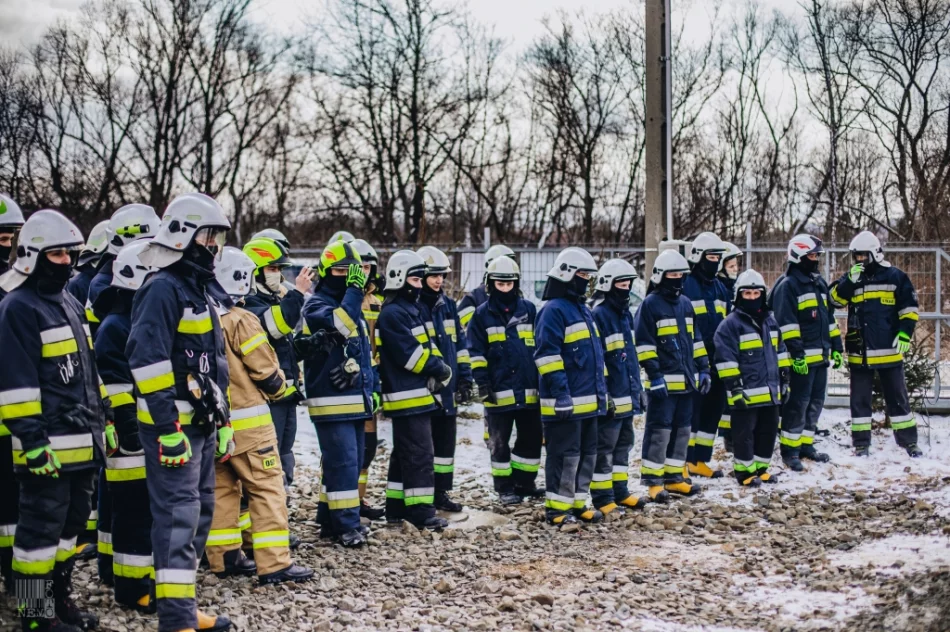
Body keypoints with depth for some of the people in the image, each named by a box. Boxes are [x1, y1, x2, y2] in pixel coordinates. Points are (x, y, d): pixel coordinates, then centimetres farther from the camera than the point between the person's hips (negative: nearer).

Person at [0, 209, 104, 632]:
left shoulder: (70, 304, 16)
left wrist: (100, 421, 20)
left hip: (82, 442, 9)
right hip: (48, 445, -9)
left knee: (71, 522, 16)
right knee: (40, 528, -3)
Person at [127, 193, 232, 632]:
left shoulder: (206, 290, 16)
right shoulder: (162, 289, -14)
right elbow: (148, 360, -21)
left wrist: (223, 418, 21)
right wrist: (167, 427, -23)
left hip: (201, 423, 10)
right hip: (173, 424, -10)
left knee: (199, 510, 14)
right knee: (178, 515, -10)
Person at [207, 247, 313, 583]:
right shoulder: (241, 321, -16)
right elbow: (265, 370, -13)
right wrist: (279, 387, 6)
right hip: (246, 421, -7)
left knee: (221, 487, 15)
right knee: (267, 488, -4)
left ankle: (224, 556, 19)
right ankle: (274, 563, -7)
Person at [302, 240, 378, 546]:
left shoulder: (354, 305, 19)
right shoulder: (316, 305, -7)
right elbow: (342, 324, -29)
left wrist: (374, 387, 19)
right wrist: (354, 288, -25)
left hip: (356, 400, 9)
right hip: (332, 402, -9)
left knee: (351, 462, 13)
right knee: (343, 462, -11)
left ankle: (329, 518, 22)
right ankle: (345, 524, -6)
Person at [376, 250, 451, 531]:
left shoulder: (411, 309, 18)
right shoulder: (392, 314, -14)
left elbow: (427, 346, 18)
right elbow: (409, 354, -20)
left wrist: (438, 370, 0)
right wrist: (439, 369, -9)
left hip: (417, 394, 10)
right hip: (406, 396, -10)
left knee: (404, 454, 14)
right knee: (420, 454, -10)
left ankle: (396, 507, 21)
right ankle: (421, 511, -8)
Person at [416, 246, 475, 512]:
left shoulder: (447, 305, 12)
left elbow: (460, 343, 15)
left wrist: (465, 376, 9)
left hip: (447, 388, 7)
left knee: (445, 441, 13)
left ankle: (441, 493, 23)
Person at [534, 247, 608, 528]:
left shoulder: (583, 310, 18)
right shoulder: (553, 311, -12)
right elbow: (547, 355, -19)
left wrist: (601, 388, 20)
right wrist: (560, 392, -22)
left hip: (589, 400, 10)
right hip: (566, 402, -9)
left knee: (588, 454, 14)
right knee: (565, 455, -5)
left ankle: (577, 503, 23)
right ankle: (556, 507, 3)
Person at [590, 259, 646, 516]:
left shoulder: (625, 314, 13)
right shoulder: (598, 315, -16)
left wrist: (638, 388, 22)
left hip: (627, 396, 10)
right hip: (610, 398, -10)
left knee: (623, 445, 17)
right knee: (604, 449, -1)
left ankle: (620, 492, 27)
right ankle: (602, 498, 5)